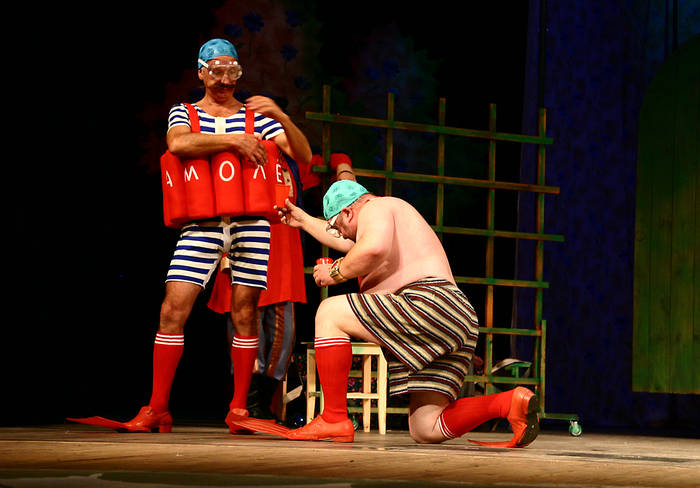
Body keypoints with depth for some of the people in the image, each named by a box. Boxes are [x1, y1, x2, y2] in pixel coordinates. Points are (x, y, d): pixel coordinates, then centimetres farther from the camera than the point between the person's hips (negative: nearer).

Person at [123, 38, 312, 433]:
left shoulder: (255, 115, 13)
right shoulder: (184, 113, 11)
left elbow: (304, 155, 4)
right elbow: (178, 144, -14)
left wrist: (281, 116, -13)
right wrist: (233, 140, -19)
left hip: (250, 223, 1)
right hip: (201, 226, -1)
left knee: (245, 313, 0)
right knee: (173, 309, -9)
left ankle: (239, 408, 10)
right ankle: (157, 409, -2)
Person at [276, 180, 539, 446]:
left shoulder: (374, 208, 5)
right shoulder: (396, 222, 36)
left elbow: (373, 248, -19)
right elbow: (349, 242, 56)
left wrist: (336, 273, -3)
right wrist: (304, 221, 66)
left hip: (428, 304, -10)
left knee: (329, 313, -3)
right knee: (425, 431, 5)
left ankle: (334, 419, -9)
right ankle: (511, 402, -8)